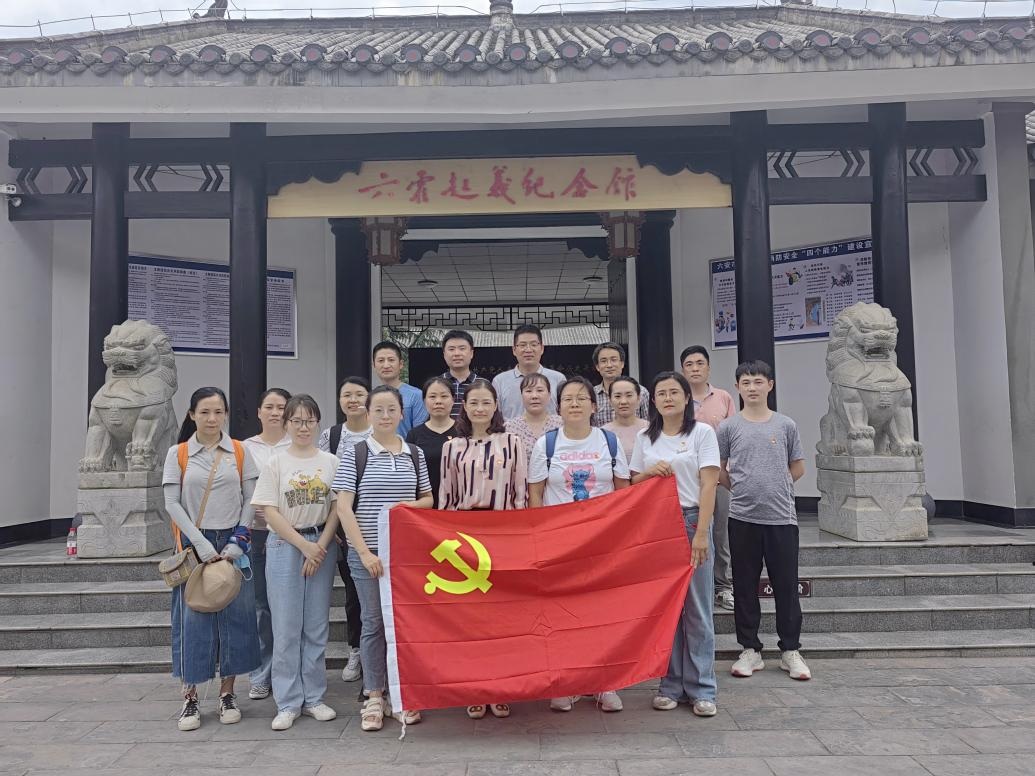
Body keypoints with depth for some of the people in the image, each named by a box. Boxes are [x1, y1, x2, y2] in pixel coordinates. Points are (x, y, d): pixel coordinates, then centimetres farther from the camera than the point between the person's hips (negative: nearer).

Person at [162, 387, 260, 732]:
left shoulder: (240, 452, 5)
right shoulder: (178, 453, 2)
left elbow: (250, 499, 3)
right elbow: (172, 503, -3)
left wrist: (238, 541, -8)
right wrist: (201, 545, -12)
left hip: (232, 543, 1)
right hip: (194, 544, -1)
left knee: (233, 616, 3)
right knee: (192, 618, 0)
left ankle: (227, 694, 17)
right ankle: (190, 699, 12)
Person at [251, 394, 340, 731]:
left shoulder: (331, 462, 4)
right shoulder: (276, 463, 0)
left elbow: (336, 508, 2)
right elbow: (271, 513, -4)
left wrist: (320, 546, -8)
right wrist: (304, 545, -9)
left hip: (322, 545, 2)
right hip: (284, 546, -1)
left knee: (317, 626, 7)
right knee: (286, 628, 1)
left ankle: (314, 697, 19)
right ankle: (288, 703, 12)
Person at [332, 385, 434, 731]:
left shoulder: (415, 453, 8)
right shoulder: (355, 454, -1)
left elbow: (428, 499, 16)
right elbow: (344, 509, -6)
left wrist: (412, 505, -8)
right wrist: (365, 552, -12)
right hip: (367, 553, -2)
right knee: (373, 622, 6)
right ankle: (374, 697, 19)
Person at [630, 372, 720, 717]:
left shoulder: (702, 432, 1)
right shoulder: (645, 439, 11)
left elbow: (708, 485, -5)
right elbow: (634, 485, 14)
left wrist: (701, 532, -13)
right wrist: (650, 472, -7)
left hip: (691, 521, -3)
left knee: (697, 608, 1)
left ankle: (701, 689, 11)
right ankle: (671, 685, 16)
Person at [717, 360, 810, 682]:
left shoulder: (785, 425, 4)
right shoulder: (728, 427, 2)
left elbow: (798, 467, 12)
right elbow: (718, 470, 8)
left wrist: (775, 487, 6)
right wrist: (741, 489, 6)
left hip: (781, 517, 0)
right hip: (742, 519, 0)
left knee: (786, 585, 6)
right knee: (745, 586, 7)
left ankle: (790, 651, 19)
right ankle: (750, 650, 19)